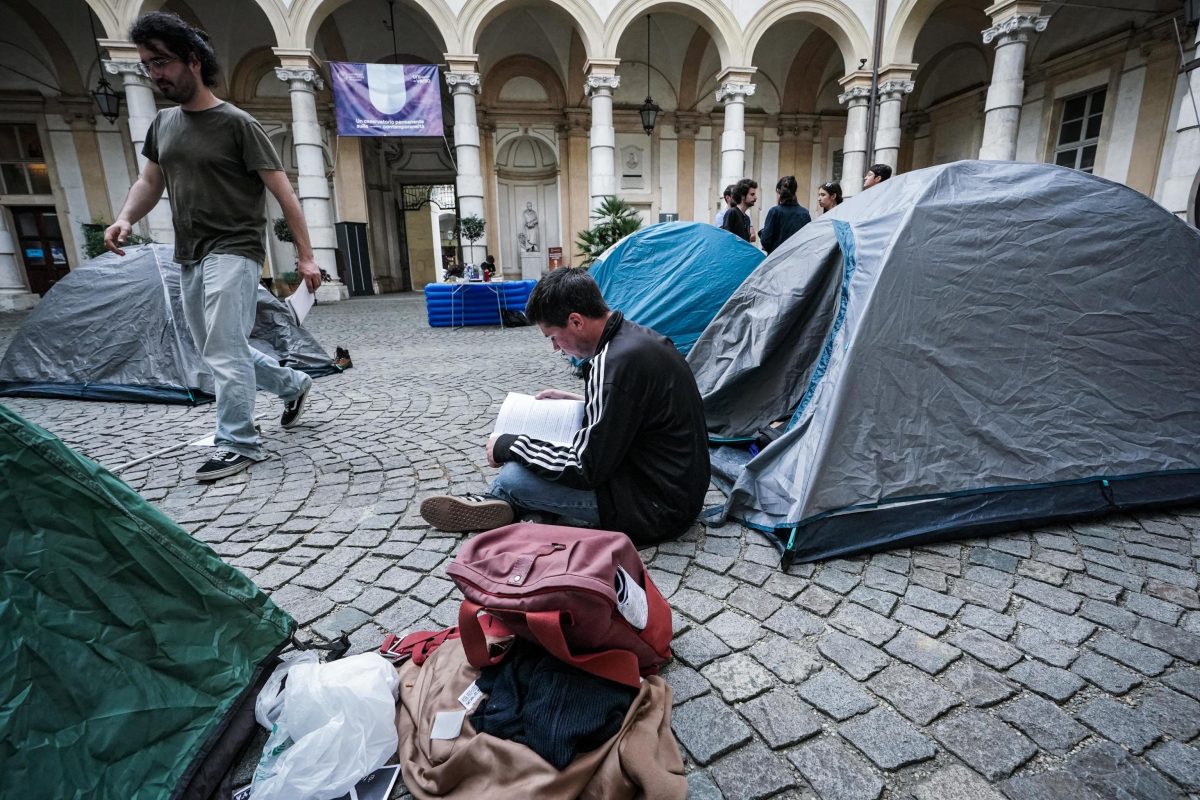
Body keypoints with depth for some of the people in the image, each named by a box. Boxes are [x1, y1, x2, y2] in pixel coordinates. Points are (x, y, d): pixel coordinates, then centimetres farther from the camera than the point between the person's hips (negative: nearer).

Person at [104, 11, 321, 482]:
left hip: (233, 253, -8)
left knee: (224, 352, -12)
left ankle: (238, 445, -3)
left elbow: (283, 192, -8)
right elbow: (149, 182, 23)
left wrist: (305, 256, -13)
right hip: (189, 258, 8)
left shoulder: (237, 124, -6)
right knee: (220, 351, 13)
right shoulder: (163, 123, 15)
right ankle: (293, 385, 31)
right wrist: (125, 218, 3)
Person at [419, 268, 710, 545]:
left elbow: (585, 469, -22)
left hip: (656, 507, -10)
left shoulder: (616, 364, -27)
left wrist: (507, 446, -11)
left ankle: (499, 500, 19)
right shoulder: (639, 336, 3)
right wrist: (575, 400, 11)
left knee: (515, 477, -11)